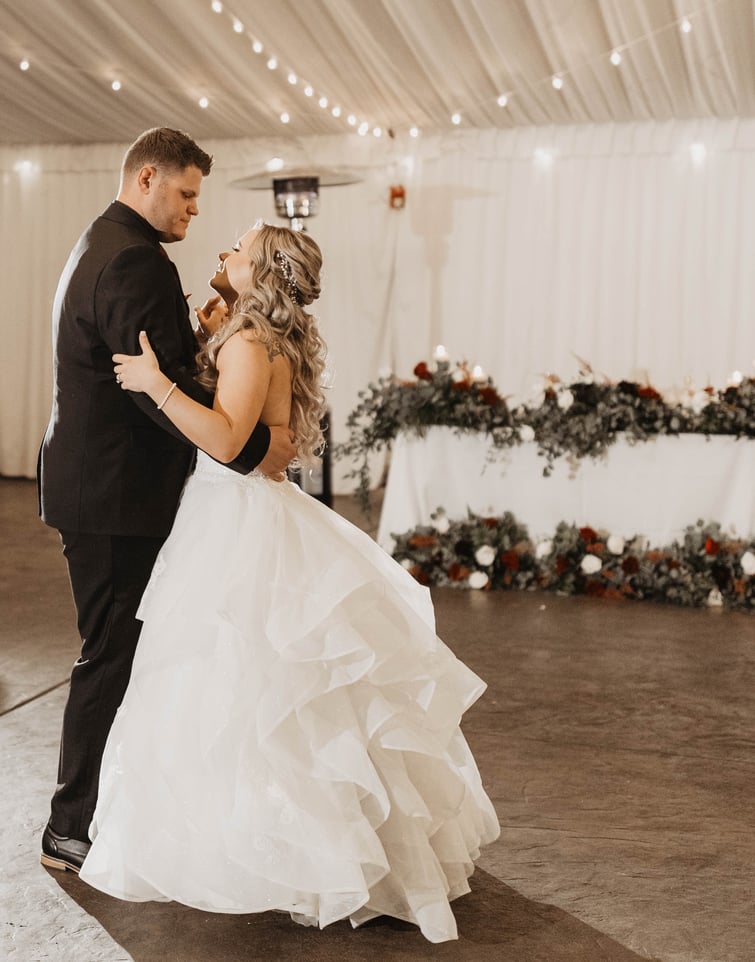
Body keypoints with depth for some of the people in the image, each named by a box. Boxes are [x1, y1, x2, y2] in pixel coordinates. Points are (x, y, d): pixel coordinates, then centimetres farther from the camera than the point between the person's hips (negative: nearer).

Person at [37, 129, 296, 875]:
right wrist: (253, 444, -20)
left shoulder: (101, 245, 18)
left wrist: (194, 334, 5)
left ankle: (86, 812, 32)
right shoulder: (134, 258, -18)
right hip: (116, 495, -11)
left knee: (116, 653, 18)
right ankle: (74, 830, 14)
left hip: (95, 483, 11)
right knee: (114, 658, 0)